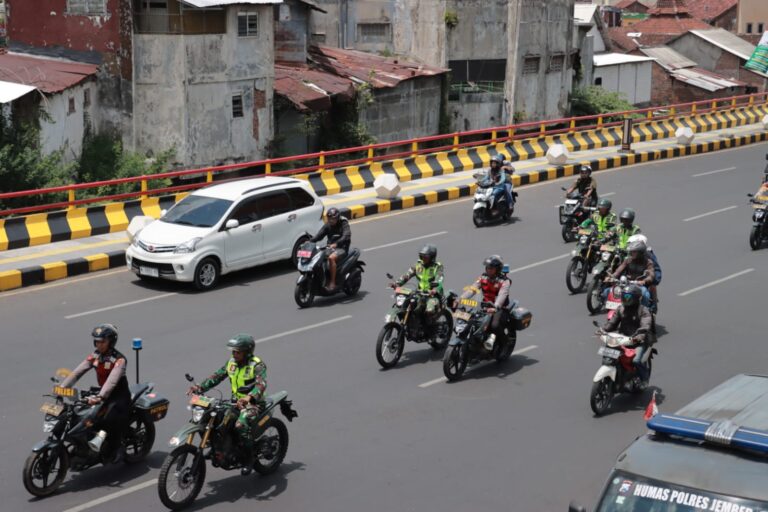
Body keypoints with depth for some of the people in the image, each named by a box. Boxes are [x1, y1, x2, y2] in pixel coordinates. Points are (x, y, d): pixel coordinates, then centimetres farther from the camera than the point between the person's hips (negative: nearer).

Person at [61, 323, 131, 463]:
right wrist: (62, 388, -18)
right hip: (102, 392, 7)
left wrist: (100, 397, -46)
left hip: (119, 395, -7)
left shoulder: (119, 360, -18)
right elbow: (77, 372, -6)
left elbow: (112, 380, -32)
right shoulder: (95, 357, 3)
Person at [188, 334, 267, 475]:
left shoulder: (257, 365, -16)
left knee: (241, 424, -35)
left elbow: (261, 384, -33)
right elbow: (217, 376, 7)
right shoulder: (232, 363, 7)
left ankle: (249, 458, -18)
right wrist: (199, 387, -8)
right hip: (235, 401, 8)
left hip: (253, 404, -8)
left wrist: (249, 397, -52)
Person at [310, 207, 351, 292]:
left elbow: (346, 236, -24)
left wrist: (336, 244, -41)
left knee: (331, 258, -36)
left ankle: (332, 283, -34)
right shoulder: (327, 225, 13)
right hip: (330, 247, 7)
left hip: (341, 248, -7)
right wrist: (310, 241, -16)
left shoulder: (344, 224, -7)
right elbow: (319, 235, 3)